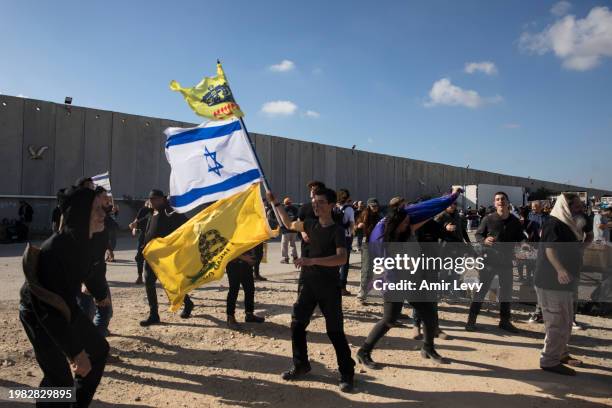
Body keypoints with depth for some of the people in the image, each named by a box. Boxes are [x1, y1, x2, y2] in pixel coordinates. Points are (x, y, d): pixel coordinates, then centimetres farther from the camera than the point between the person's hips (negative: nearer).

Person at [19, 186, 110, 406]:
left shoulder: (80, 240, -9)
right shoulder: (55, 250, -35)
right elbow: (51, 307, -34)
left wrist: (100, 293, 32)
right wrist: (76, 351, -32)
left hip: (65, 307, 9)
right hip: (39, 314, -8)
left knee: (99, 350, 16)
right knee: (60, 379, -9)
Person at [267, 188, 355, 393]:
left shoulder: (337, 230, -12)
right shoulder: (311, 224, 6)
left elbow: (342, 258, -26)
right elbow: (289, 224, 25)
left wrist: (312, 260, -34)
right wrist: (275, 203, 22)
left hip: (329, 286, -6)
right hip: (307, 283, 6)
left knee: (335, 331, 1)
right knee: (297, 325, 8)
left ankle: (347, 373, 14)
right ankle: (301, 365, 26)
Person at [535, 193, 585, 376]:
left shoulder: (569, 224, 14)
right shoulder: (554, 223, -15)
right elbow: (549, 248, -30)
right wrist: (560, 269, -43)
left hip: (564, 283, 10)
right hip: (552, 282, -10)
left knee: (566, 322, 21)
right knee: (558, 323, -6)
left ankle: (561, 353, 36)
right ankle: (549, 361, 4)